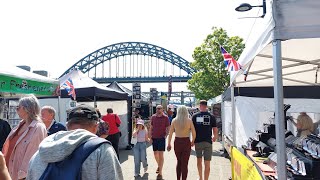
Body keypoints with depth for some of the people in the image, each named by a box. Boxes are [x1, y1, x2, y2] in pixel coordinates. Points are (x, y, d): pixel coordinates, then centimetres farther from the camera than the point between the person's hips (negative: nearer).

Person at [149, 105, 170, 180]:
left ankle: (160, 173, 4)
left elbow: (168, 128, -1)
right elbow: (151, 128, 9)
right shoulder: (153, 117, 4)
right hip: (154, 138, 4)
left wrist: (165, 136, -12)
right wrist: (150, 137, 4)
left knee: (160, 154, -3)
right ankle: (159, 166, 42)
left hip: (161, 138, -4)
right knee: (155, 154, 15)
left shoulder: (165, 117, -5)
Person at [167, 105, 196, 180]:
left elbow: (170, 133, -2)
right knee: (184, 163, 6)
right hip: (186, 142, -2)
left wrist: (169, 144, 5)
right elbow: (194, 133, -6)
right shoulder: (189, 121, -7)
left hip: (177, 142, 3)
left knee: (179, 161, 22)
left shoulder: (174, 120, -2)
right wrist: (192, 141, 10)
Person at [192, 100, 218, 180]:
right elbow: (215, 130, -2)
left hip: (198, 141, 1)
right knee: (207, 163, 3)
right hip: (208, 142, -1)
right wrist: (215, 137, 18)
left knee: (199, 160, 21)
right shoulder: (211, 117, -3)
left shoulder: (195, 116, -3)